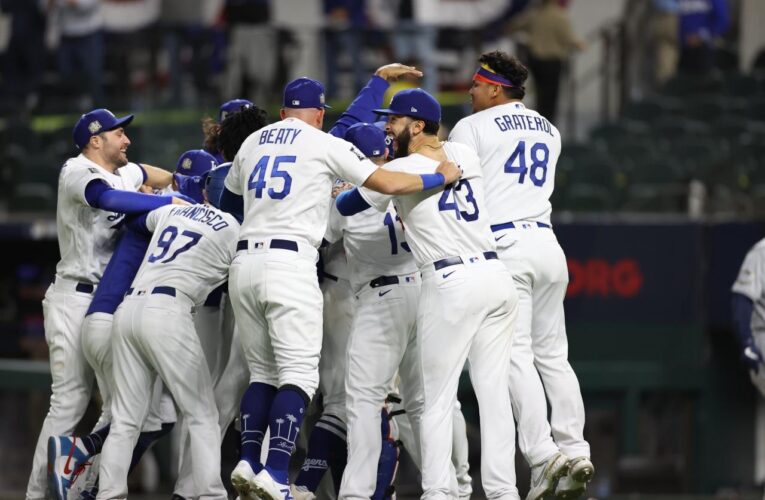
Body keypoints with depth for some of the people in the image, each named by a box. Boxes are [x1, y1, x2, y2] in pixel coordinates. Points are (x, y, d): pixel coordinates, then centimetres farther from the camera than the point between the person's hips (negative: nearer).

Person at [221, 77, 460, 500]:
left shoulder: (252, 143, 19)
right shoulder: (325, 145, 3)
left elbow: (228, 202, 31)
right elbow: (388, 183, -2)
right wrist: (440, 178, 13)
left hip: (244, 263, 6)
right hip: (290, 263, -6)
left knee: (263, 372, 13)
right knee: (299, 374, -7)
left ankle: (248, 462, -1)